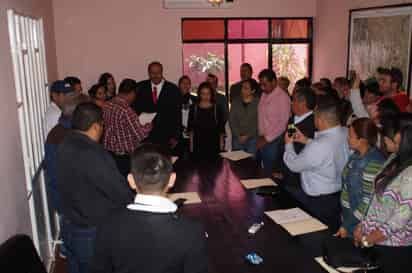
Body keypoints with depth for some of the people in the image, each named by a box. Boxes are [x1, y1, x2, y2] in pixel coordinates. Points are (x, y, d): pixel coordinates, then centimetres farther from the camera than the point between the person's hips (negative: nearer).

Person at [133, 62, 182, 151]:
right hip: (144, 136, 1)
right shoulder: (140, 87, 5)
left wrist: (175, 137, -4)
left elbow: (177, 115, 0)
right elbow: (135, 109, 9)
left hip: (166, 138, -1)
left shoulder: (173, 89, 0)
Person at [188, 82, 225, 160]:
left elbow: (221, 127, 7)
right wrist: (191, 143, 3)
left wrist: (221, 142, 3)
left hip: (213, 143, 0)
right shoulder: (194, 108, 6)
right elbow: (191, 128, 8)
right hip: (198, 144, 0)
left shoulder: (216, 108, 5)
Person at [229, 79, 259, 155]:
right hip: (237, 139, 3)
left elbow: (258, 123, -7)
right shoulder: (236, 102, 6)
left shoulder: (258, 103, -5)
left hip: (252, 139, -3)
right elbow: (232, 120, 3)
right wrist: (238, 136, -6)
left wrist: (247, 136, -9)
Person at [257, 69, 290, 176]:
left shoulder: (282, 97, -11)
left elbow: (283, 123, -14)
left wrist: (267, 139, -14)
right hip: (261, 140, 6)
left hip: (272, 142, -6)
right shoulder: (264, 95, 11)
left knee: (270, 174, 1)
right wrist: (260, 136, 4)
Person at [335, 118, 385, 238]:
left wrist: (347, 226, -17)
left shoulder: (373, 164, -24)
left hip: (358, 223, -7)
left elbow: (368, 201, -22)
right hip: (348, 215, 8)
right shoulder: (357, 155, 2)